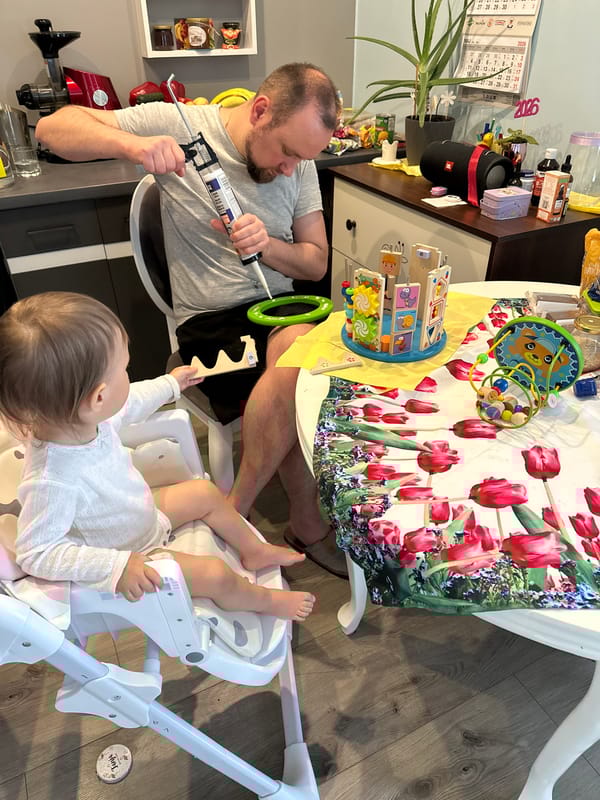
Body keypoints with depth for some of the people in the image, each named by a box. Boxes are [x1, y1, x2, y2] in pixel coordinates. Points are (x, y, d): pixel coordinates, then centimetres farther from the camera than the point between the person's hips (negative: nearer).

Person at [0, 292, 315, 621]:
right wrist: (115, 566, -37)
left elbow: (127, 405, 2)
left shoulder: (77, 417, -20)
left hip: (144, 516, 8)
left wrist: (169, 384, 16)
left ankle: (253, 550, 38)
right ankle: (267, 600, 24)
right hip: (127, 555, -8)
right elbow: (36, 553, -32)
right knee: (216, 574, -9)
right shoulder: (52, 481, -44)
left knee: (206, 493, 15)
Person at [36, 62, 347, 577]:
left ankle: (234, 514, -6)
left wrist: (267, 244, -14)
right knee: (299, 365, -30)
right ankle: (308, 525, -6)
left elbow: (315, 263, 7)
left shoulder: (299, 161, 7)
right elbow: (52, 128, -3)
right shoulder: (179, 124, -4)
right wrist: (131, 143, -24)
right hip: (209, 320, -4)